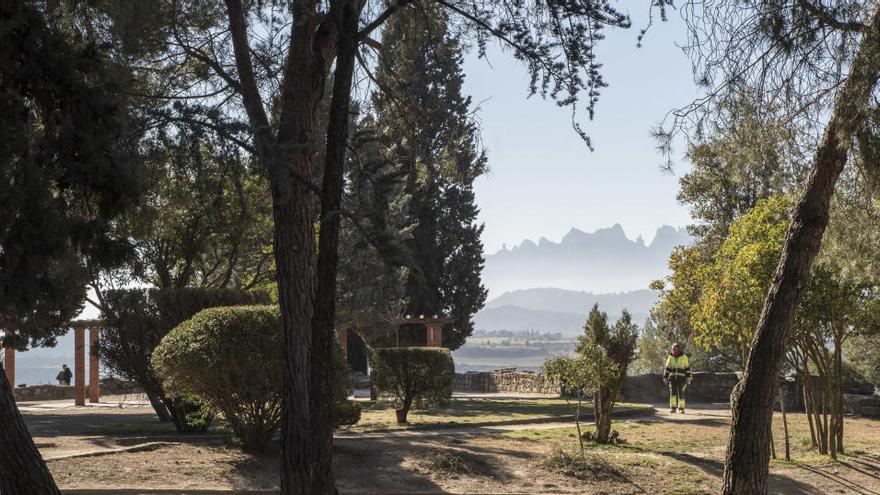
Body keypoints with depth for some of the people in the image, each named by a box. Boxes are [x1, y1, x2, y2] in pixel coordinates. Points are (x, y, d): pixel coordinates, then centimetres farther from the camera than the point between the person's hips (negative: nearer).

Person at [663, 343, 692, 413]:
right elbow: (667, 368, 7)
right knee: (672, 392, -12)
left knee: (680, 393, -7)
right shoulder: (670, 357, 4)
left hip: (681, 378, -2)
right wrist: (665, 378, 2)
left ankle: (681, 408, 4)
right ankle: (673, 408, -10)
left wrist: (689, 378, -6)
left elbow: (688, 368, 0)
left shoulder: (684, 357, -1)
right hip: (672, 378, 2)